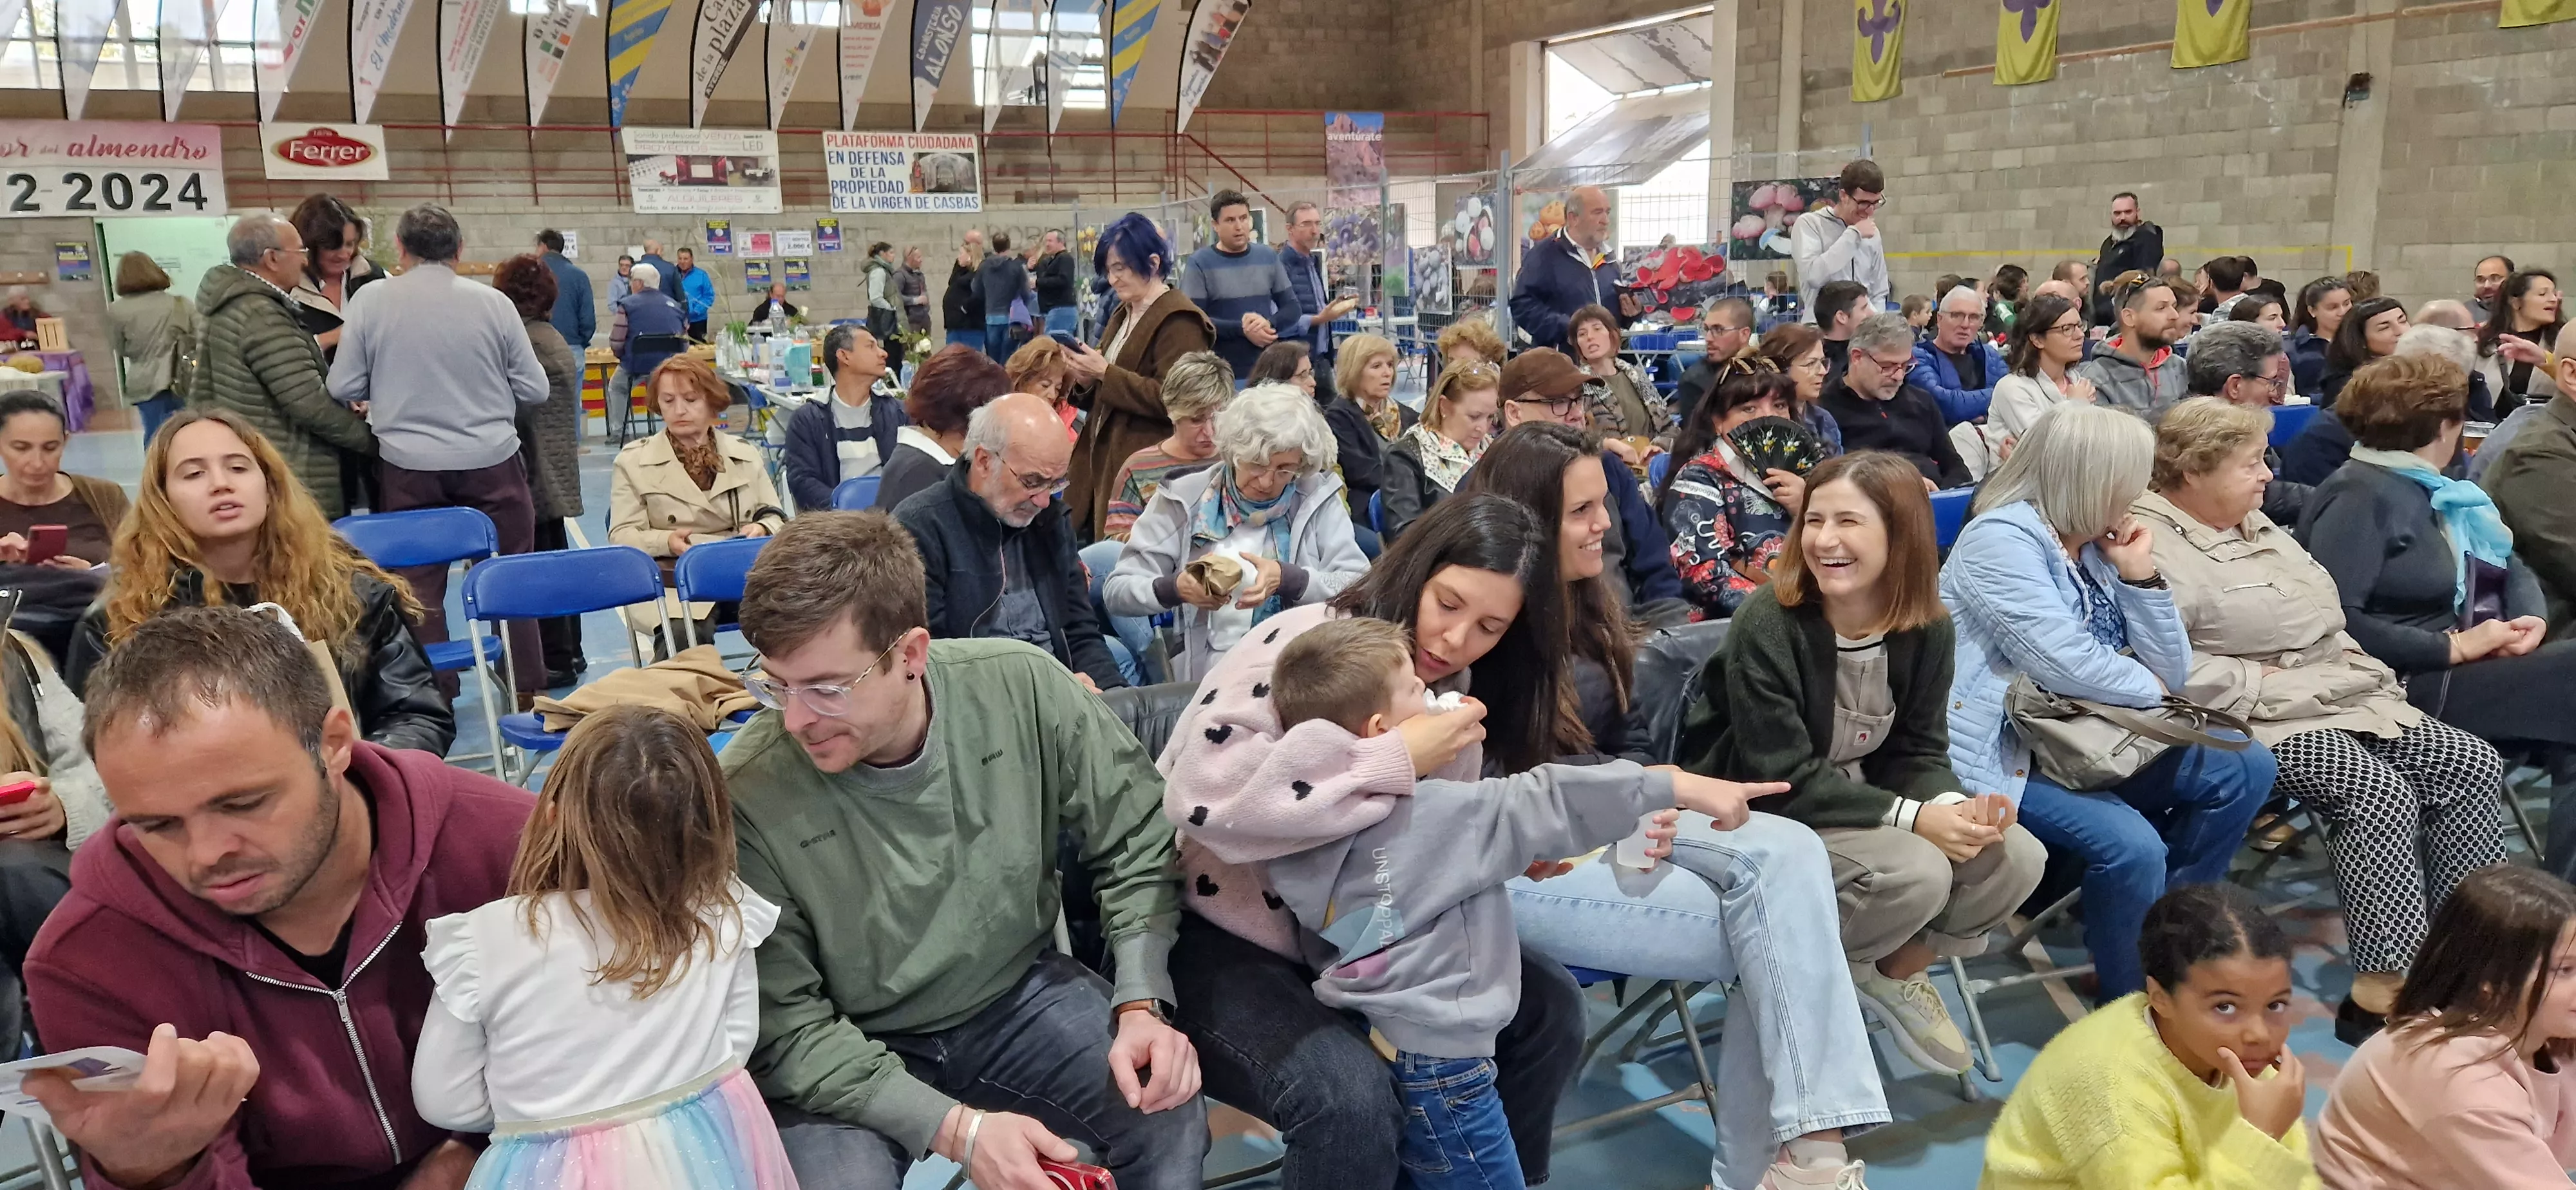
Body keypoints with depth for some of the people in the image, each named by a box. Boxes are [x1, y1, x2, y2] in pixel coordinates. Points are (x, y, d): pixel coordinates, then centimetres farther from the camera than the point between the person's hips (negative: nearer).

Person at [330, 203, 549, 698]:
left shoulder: (372, 300, -4)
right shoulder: (492, 302, -4)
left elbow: (343, 388, -1)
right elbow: (534, 389, -1)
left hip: (409, 466, 0)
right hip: (491, 461, 0)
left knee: (419, 586, 9)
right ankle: (526, 688, 16)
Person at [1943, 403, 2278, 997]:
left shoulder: (2098, 548, 12)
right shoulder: (2000, 538, -14)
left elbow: (2172, 675, 9)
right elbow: (2066, 664, -23)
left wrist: (2141, 575, -2)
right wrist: (2152, 690, -4)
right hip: (2004, 756, -9)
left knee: (2246, 768, 2)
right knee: (2132, 846, -29)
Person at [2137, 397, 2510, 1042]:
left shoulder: (2252, 522, 18)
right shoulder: (2154, 544, -15)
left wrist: (2364, 669, 11)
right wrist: (2262, 683, -20)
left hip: (2338, 694, 10)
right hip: (2262, 721, -10)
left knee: (2471, 764, -2)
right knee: (2380, 792, -29)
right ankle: (2384, 993, -24)